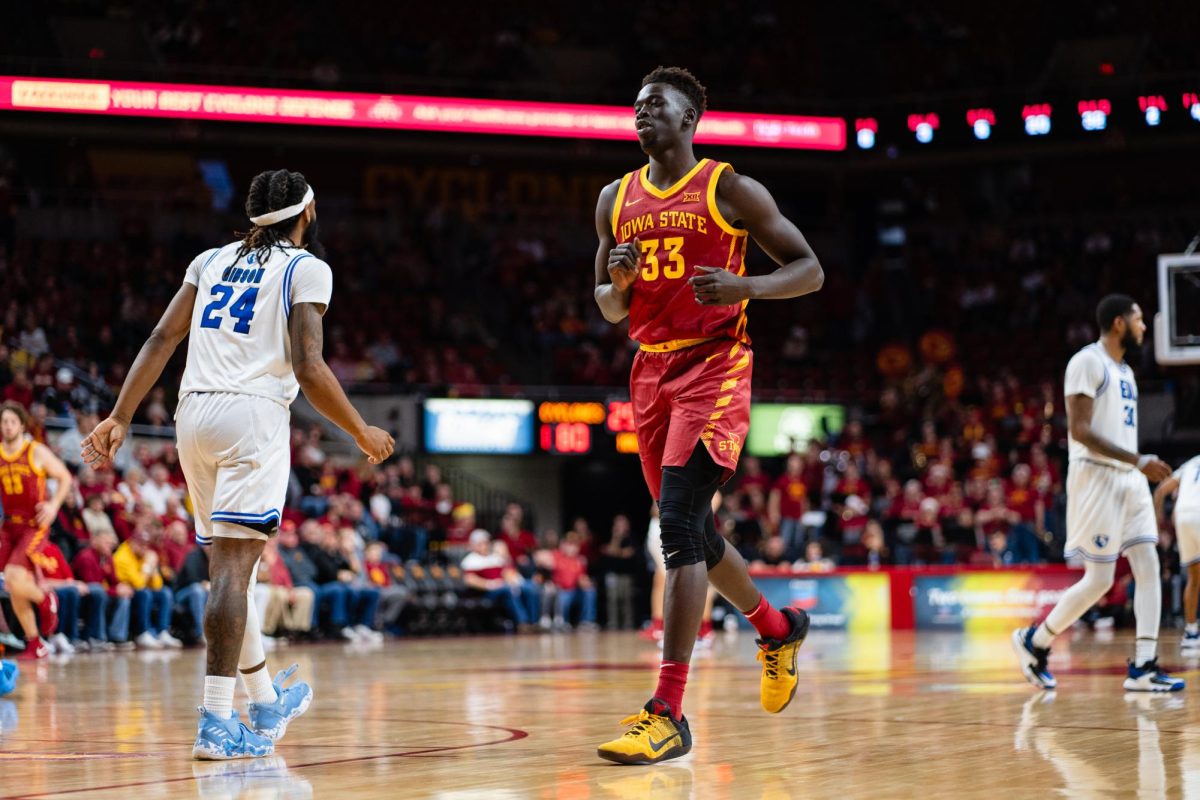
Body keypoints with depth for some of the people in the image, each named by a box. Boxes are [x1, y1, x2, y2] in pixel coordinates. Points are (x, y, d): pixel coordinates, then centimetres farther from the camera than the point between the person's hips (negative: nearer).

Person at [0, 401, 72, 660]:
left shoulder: (37, 452, -5)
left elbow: (65, 477, 3)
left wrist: (54, 504, -11)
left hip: (35, 526, -5)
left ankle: (45, 600, 8)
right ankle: (35, 644, 17)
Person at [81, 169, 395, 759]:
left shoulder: (211, 260, 18)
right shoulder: (307, 268, 1)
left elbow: (161, 341, 9)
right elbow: (309, 370, -9)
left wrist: (120, 418, 7)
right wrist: (363, 434, 2)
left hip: (194, 413, 6)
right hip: (254, 413, -6)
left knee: (230, 563, 17)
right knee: (234, 567, -11)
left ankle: (267, 703, 32)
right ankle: (216, 723, -17)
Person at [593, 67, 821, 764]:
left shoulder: (731, 190, -3)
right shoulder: (616, 201, 12)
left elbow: (810, 271, -2)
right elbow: (610, 310, 19)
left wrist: (744, 286, -20)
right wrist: (619, 282, -5)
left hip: (714, 370, -7)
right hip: (652, 372, 7)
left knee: (679, 528, -18)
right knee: (691, 531, 16)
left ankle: (669, 714, -21)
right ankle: (778, 629, 43)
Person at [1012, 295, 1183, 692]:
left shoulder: (1125, 372, 18)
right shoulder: (1088, 362, -11)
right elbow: (1080, 429, -19)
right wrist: (1136, 460, -22)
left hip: (1129, 479, 9)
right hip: (1097, 477, -9)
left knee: (1148, 566, -2)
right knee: (1099, 579, -7)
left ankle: (1143, 667, -3)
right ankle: (1034, 641, 11)